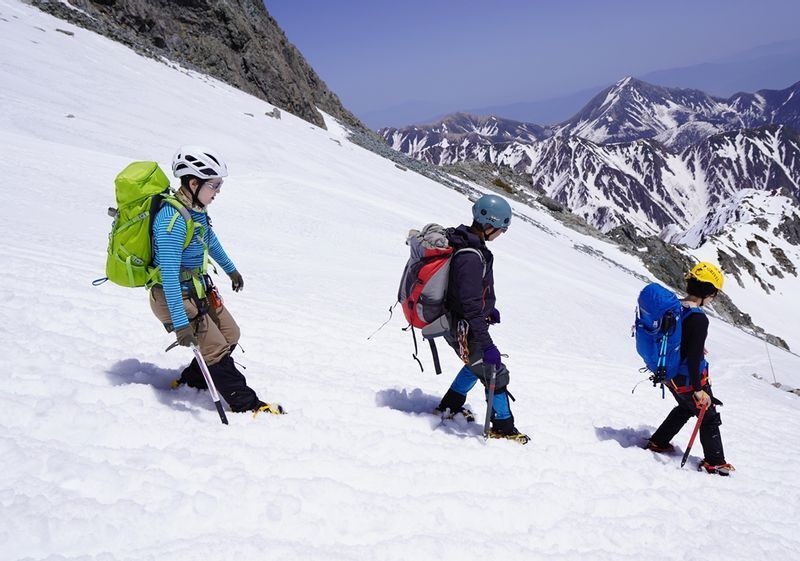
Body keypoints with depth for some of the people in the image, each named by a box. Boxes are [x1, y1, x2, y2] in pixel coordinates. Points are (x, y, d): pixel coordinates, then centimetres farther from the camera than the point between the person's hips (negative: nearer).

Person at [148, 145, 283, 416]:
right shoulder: (173, 219, -29)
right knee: (216, 349, -4)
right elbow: (169, 274, -32)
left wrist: (230, 268, 34)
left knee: (230, 335, 16)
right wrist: (180, 323, -35)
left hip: (199, 289, 10)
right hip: (174, 297, -9)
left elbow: (210, 240, 20)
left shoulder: (196, 209, 0)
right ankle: (245, 404, 8)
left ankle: (191, 381, 31)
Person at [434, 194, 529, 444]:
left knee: (477, 363, 30)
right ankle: (503, 427, 21)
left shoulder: (463, 241, 1)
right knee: (496, 373, 4)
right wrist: (487, 345, -29)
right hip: (465, 329, -10)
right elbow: (471, 307, -31)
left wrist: (488, 308, 28)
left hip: (457, 323, 10)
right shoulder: (471, 257, -30)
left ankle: (450, 407, 40)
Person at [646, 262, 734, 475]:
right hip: (688, 379, -8)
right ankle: (714, 462, 30)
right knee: (709, 417, 16)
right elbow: (694, 357, -28)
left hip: (669, 373, 8)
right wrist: (698, 390, -21)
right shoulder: (699, 319, -28)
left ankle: (658, 443, 37)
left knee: (685, 408, 32)